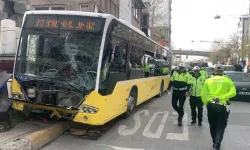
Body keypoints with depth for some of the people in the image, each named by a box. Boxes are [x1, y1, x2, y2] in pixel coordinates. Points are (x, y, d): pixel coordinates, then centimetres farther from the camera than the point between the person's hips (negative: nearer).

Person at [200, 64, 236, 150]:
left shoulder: (208, 80, 3)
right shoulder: (227, 80, 1)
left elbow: (203, 94, -3)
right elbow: (233, 92, -13)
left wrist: (206, 103, 7)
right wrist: (222, 97, -13)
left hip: (211, 106, 2)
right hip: (223, 106, -1)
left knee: (213, 126, 17)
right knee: (221, 127, 5)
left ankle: (215, 143, 31)